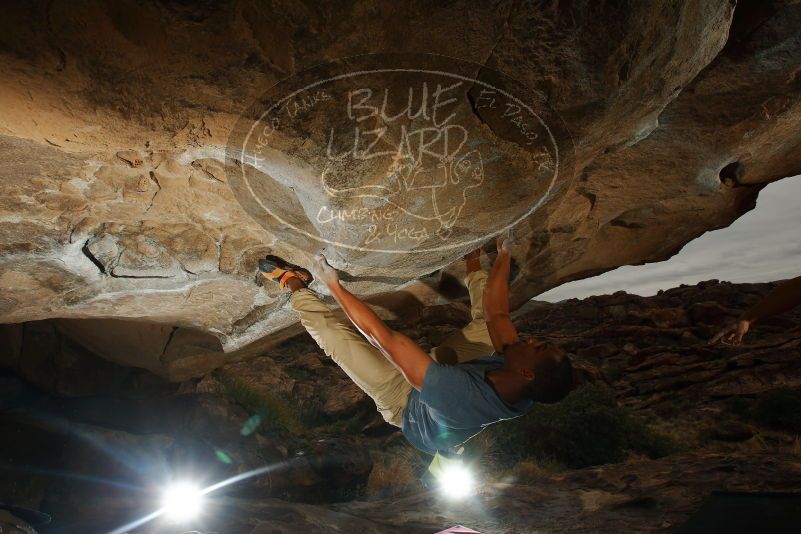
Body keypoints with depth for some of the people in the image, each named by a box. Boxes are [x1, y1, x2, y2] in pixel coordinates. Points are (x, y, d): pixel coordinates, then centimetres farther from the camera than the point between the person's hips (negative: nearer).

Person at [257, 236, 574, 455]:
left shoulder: (459, 392, -49)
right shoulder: (520, 395, -29)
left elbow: (382, 335, -44)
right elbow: (496, 311, -17)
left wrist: (334, 285, -35)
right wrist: (503, 254, -7)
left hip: (407, 406, -5)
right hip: (441, 379, 5)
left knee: (334, 333, -15)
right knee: (486, 318, 4)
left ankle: (295, 285, 11)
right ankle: (473, 270, 32)